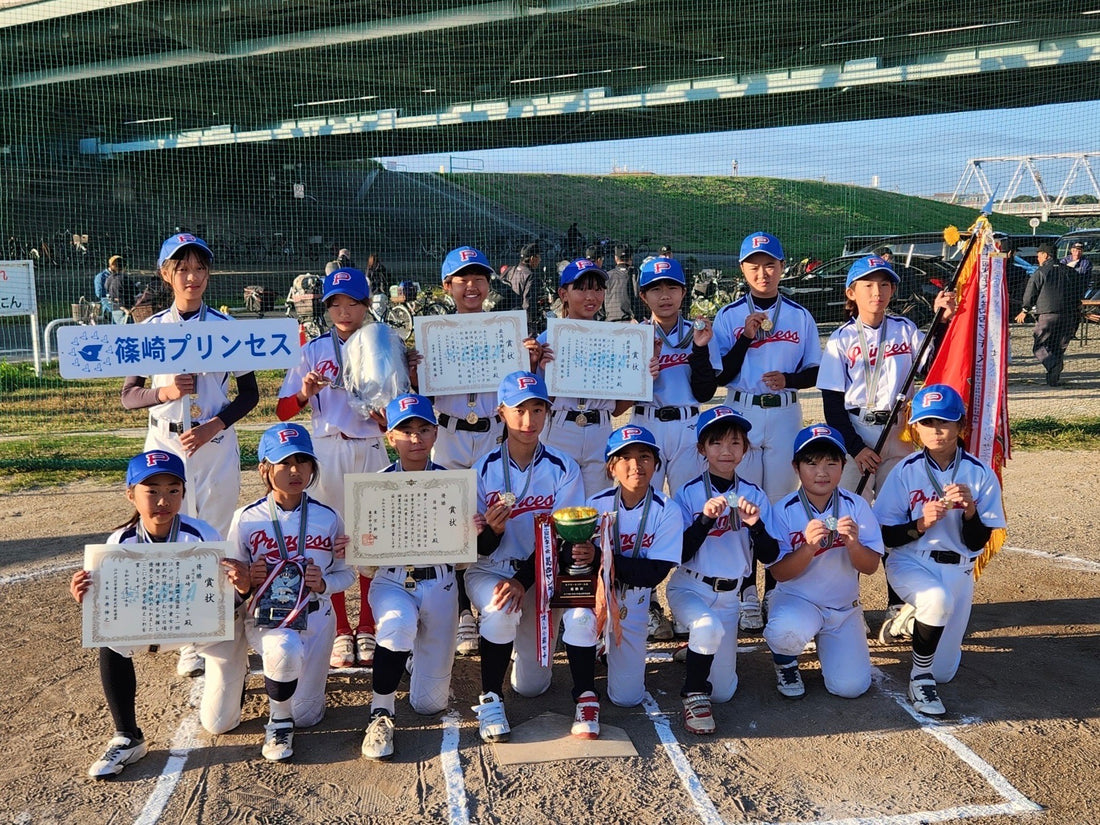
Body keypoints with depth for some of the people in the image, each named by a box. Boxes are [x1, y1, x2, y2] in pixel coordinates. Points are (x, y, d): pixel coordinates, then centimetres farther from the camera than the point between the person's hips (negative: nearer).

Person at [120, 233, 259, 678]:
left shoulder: (227, 326, 2)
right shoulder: (150, 329, 4)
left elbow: (250, 393, 3)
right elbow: (128, 396, 6)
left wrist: (212, 426, -11)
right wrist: (163, 392, -15)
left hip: (216, 444, -1)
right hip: (165, 444, 1)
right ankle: (189, 641, 14)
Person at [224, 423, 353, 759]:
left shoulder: (328, 518, -4)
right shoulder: (246, 519, -7)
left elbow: (347, 573, 3)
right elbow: (233, 579, 0)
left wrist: (324, 583, -18)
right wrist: (243, 585, -23)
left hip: (315, 620, 2)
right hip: (265, 618, -2)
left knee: (307, 716, 5)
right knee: (285, 649, -39)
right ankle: (278, 724, -9)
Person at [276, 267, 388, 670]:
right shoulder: (313, 350, 4)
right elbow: (283, 411, 2)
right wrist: (304, 394, -18)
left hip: (372, 451, 0)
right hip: (327, 451, 0)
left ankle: (366, 628, 20)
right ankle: (341, 630, 18)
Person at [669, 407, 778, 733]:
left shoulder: (755, 496, 0)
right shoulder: (689, 493, -8)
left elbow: (770, 556, -4)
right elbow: (679, 554, -13)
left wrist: (756, 525, -22)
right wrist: (705, 519, -25)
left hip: (729, 595, 3)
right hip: (688, 588, -3)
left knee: (723, 692, 6)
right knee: (708, 626, -37)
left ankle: (702, 646, 36)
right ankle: (694, 695, -13)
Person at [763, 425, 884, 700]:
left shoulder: (856, 506, -6)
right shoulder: (785, 510, -12)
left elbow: (871, 567, -9)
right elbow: (779, 572, -15)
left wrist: (852, 544, -30)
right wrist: (809, 547, -33)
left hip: (844, 608, 3)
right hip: (795, 600, -3)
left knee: (850, 686, -10)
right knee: (787, 631, -37)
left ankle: (823, 643, 25)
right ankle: (785, 664, 2)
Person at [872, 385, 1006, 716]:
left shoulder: (980, 474, -5)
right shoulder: (906, 471, -8)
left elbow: (977, 544, -5)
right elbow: (888, 536, -6)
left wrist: (969, 509, -23)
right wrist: (921, 524, -24)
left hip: (957, 569, 2)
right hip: (910, 564, -2)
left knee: (944, 671, 7)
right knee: (937, 600, -38)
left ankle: (913, 619, 38)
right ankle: (919, 676, -13)